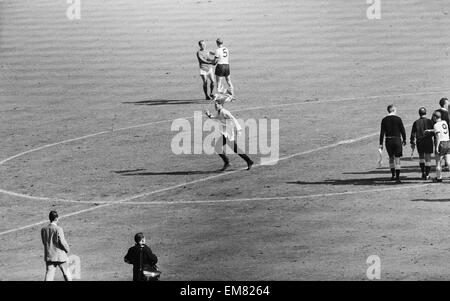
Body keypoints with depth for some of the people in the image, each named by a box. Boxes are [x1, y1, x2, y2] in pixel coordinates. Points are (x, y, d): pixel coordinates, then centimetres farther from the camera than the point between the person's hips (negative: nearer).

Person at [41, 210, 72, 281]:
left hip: (49, 256, 4)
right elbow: (62, 242, -15)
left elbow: (44, 242, 7)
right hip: (60, 255, -4)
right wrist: (67, 249, 3)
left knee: (49, 275, 1)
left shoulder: (43, 230, 0)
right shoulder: (58, 229, -17)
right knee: (66, 273, 15)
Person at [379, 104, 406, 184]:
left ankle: (393, 175, 29)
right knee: (397, 159, -1)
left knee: (391, 158, 20)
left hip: (388, 140, 2)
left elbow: (382, 132, -2)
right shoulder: (398, 119, -7)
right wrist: (404, 140, 11)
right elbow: (402, 130, -3)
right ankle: (397, 178, -7)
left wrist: (381, 144, 1)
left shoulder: (384, 120, 0)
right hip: (397, 140, -2)